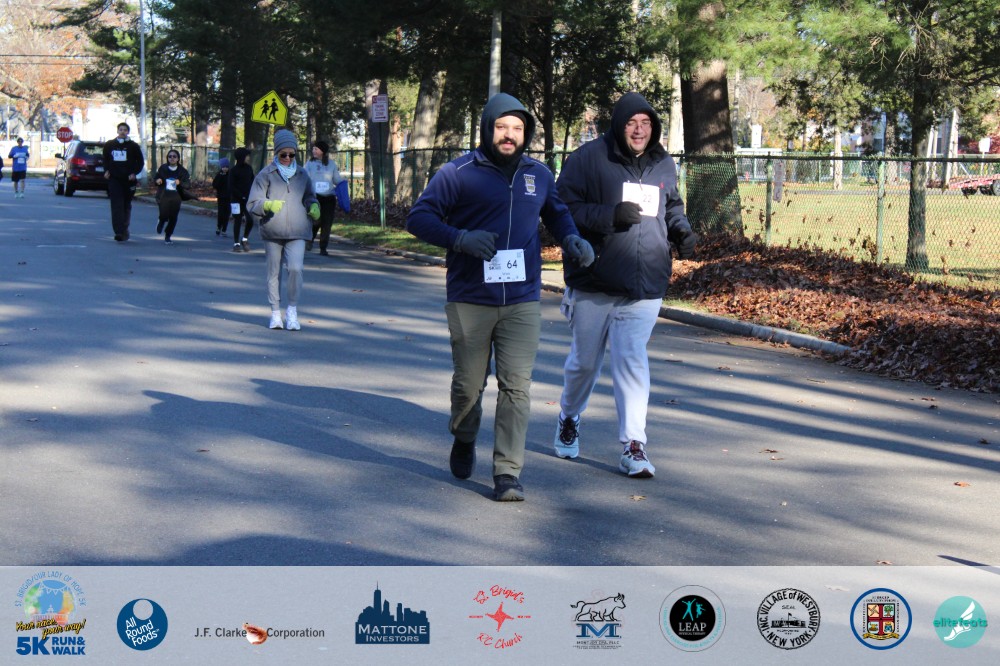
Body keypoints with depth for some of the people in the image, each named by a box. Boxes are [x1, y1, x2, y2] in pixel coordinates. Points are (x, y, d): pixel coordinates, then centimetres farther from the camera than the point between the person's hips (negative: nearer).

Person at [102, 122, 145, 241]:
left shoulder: (133, 146, 4)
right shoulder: (109, 145, 9)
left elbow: (141, 161, 9)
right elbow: (105, 160, 20)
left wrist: (135, 173, -6)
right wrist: (106, 171, 3)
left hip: (128, 180, 0)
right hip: (114, 179, 0)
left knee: (126, 206, 10)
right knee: (117, 205, -10)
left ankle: (124, 229, 23)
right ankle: (119, 231, -17)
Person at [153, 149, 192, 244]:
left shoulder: (182, 171, 1)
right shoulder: (162, 168, 3)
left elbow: (188, 184, -2)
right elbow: (155, 179, 13)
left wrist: (180, 182, -21)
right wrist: (157, 181, -11)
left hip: (176, 197, 1)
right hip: (164, 196, -1)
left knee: (173, 218, -1)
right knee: (164, 214, -17)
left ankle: (168, 236, 18)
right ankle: (161, 222, 21)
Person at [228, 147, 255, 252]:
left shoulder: (249, 169, 8)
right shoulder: (234, 170, -6)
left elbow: (252, 183, 14)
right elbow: (232, 187, -8)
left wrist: (251, 195, -2)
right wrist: (242, 196, -15)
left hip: (248, 199, 4)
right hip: (237, 199, -4)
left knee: (250, 220, -8)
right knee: (238, 221, 1)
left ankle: (245, 239, 14)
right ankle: (236, 243, 10)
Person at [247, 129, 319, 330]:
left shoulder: (301, 174, 10)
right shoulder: (266, 174, 0)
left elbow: (309, 198, 23)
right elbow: (252, 204, -2)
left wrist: (313, 207, 0)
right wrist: (268, 205, -23)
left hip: (297, 232, 1)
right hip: (272, 232, -1)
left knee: (295, 268, -16)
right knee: (274, 272, 6)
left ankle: (292, 310, 0)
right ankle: (275, 313, 18)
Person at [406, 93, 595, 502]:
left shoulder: (539, 175, 11)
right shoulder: (459, 173, -3)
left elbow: (557, 213, 28)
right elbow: (418, 217, -4)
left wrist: (572, 240, 6)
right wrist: (460, 238, -21)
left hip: (522, 302, 2)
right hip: (469, 302, -2)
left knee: (517, 386, -7)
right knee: (469, 383, 9)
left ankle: (508, 472, -4)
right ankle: (464, 440, 40)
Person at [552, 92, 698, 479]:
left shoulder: (663, 164, 10)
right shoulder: (588, 158, -6)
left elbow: (672, 206, 25)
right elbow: (565, 210, -10)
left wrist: (682, 231, 4)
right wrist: (611, 216, -23)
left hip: (645, 286, 2)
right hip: (593, 283, -2)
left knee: (632, 362, -6)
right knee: (584, 360, 11)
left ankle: (633, 446, -3)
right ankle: (568, 421, 38)